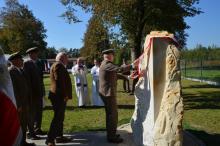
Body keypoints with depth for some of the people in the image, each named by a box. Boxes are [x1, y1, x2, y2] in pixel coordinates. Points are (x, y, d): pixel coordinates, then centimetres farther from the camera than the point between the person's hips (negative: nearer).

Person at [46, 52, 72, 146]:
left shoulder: (60, 66, 19)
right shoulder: (58, 65, -13)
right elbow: (59, 81, -22)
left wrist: (65, 95, 22)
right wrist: (65, 95, -22)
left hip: (60, 96, 11)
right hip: (59, 96, -11)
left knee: (60, 117, 15)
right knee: (57, 118, -10)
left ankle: (59, 136, 23)